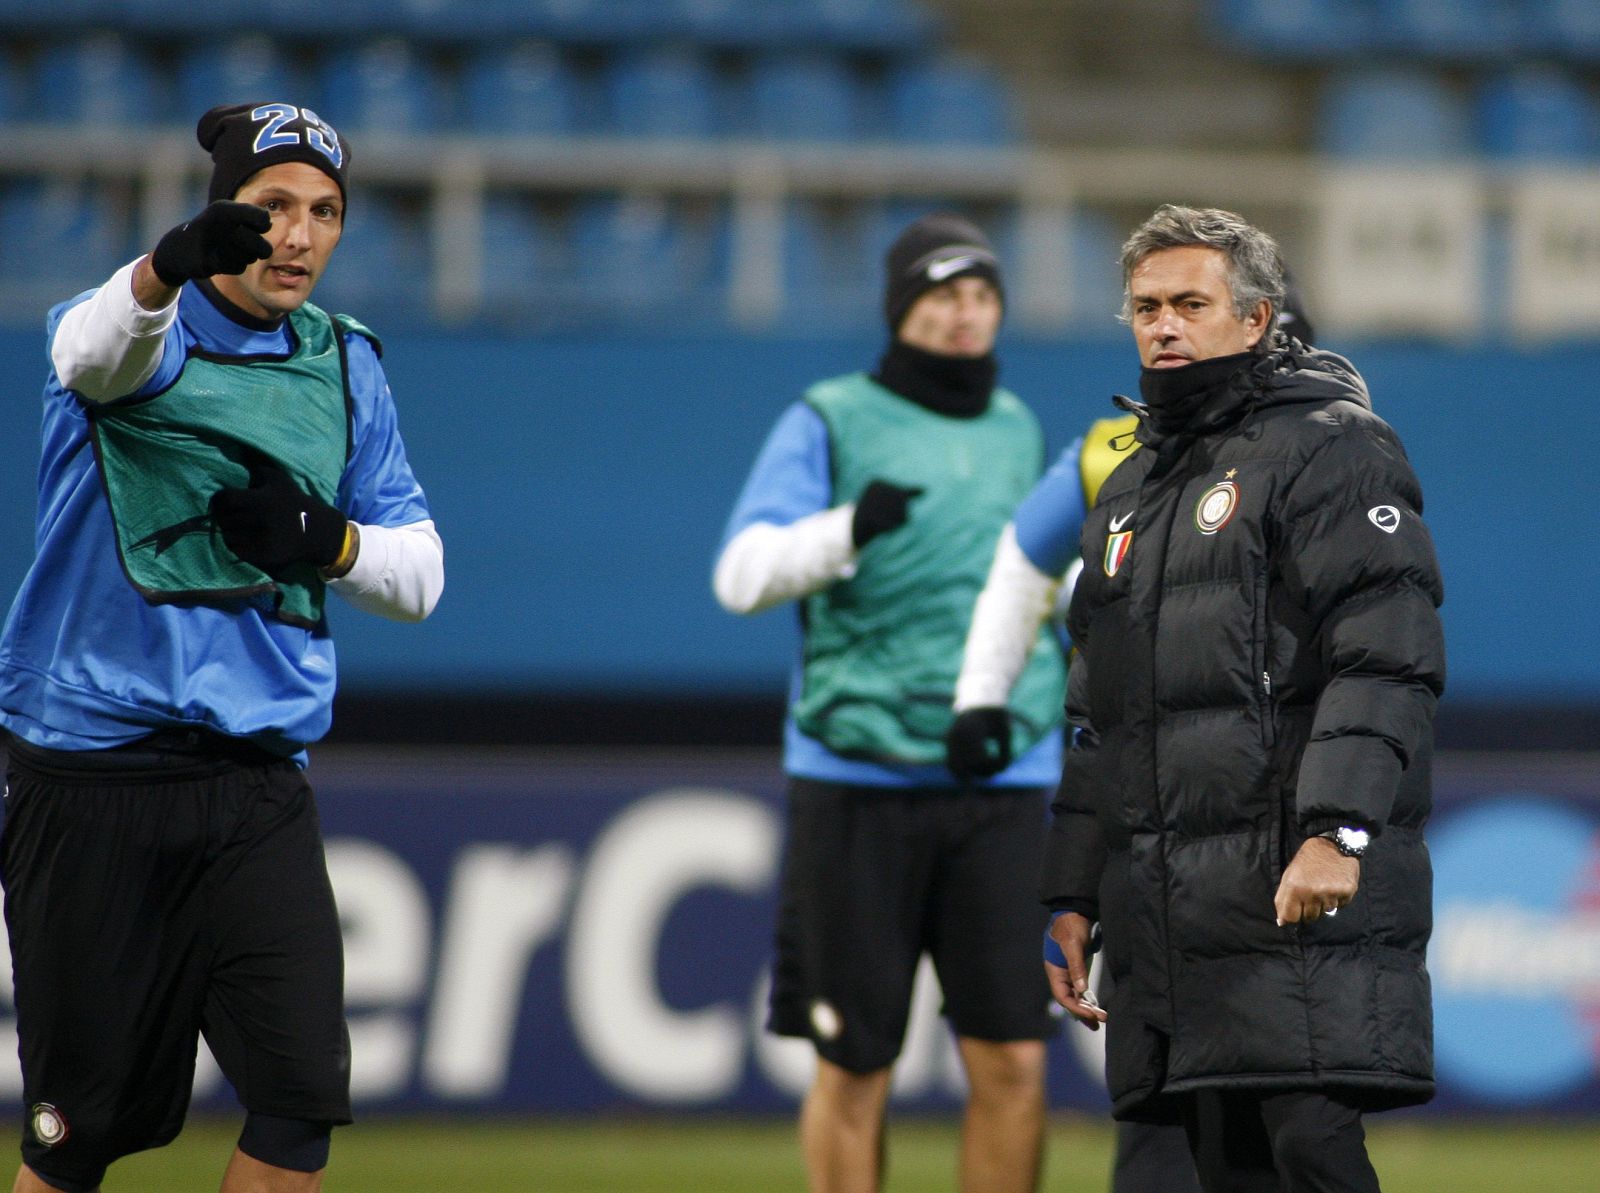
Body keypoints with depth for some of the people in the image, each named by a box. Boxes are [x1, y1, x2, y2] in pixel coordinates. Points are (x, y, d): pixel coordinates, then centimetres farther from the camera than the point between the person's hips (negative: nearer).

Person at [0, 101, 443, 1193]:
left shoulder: (348, 367, 12)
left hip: (258, 790, 4)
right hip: (92, 784, -4)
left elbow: (420, 574, 17)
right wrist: (169, 267, -54)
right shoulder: (149, 335, -4)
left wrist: (331, 543, -7)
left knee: (303, 1099, -12)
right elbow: (96, 348, -31)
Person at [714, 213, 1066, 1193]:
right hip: (857, 780, -3)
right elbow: (742, 573, -10)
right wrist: (848, 528, -28)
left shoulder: (1018, 430, 16)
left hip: (1003, 785, 3)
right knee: (855, 1068, 1)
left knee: (1014, 1062, -5)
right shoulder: (830, 422, 2)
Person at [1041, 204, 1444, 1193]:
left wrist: (1337, 831, -24)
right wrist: (1071, 896, 20)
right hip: (1166, 916, 7)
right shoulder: (1130, 491, 24)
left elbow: (1391, 662, -12)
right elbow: (1096, 715, 28)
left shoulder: (1330, 448, -1)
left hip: (1300, 893, -7)